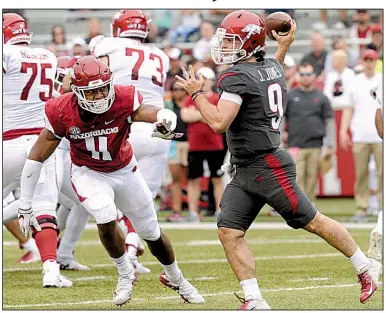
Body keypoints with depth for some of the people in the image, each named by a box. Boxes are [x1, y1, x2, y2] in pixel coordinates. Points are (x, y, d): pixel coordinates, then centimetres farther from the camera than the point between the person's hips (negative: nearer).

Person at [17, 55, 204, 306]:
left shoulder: (123, 100, -27)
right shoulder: (62, 113, -25)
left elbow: (162, 114, -40)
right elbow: (37, 157, -17)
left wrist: (166, 121, -67)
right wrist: (25, 205, -14)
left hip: (125, 170, 1)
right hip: (88, 173, -1)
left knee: (152, 233, 12)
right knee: (106, 219, -27)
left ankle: (175, 279, 40)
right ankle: (126, 274, 0)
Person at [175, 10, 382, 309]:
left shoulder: (236, 77, -19)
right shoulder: (273, 67, 8)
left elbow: (219, 122, -26)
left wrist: (197, 93, -13)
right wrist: (283, 48, 30)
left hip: (269, 168, -9)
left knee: (313, 222, 2)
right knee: (229, 232, -1)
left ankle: (366, 267, 17)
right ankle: (255, 302, -2)